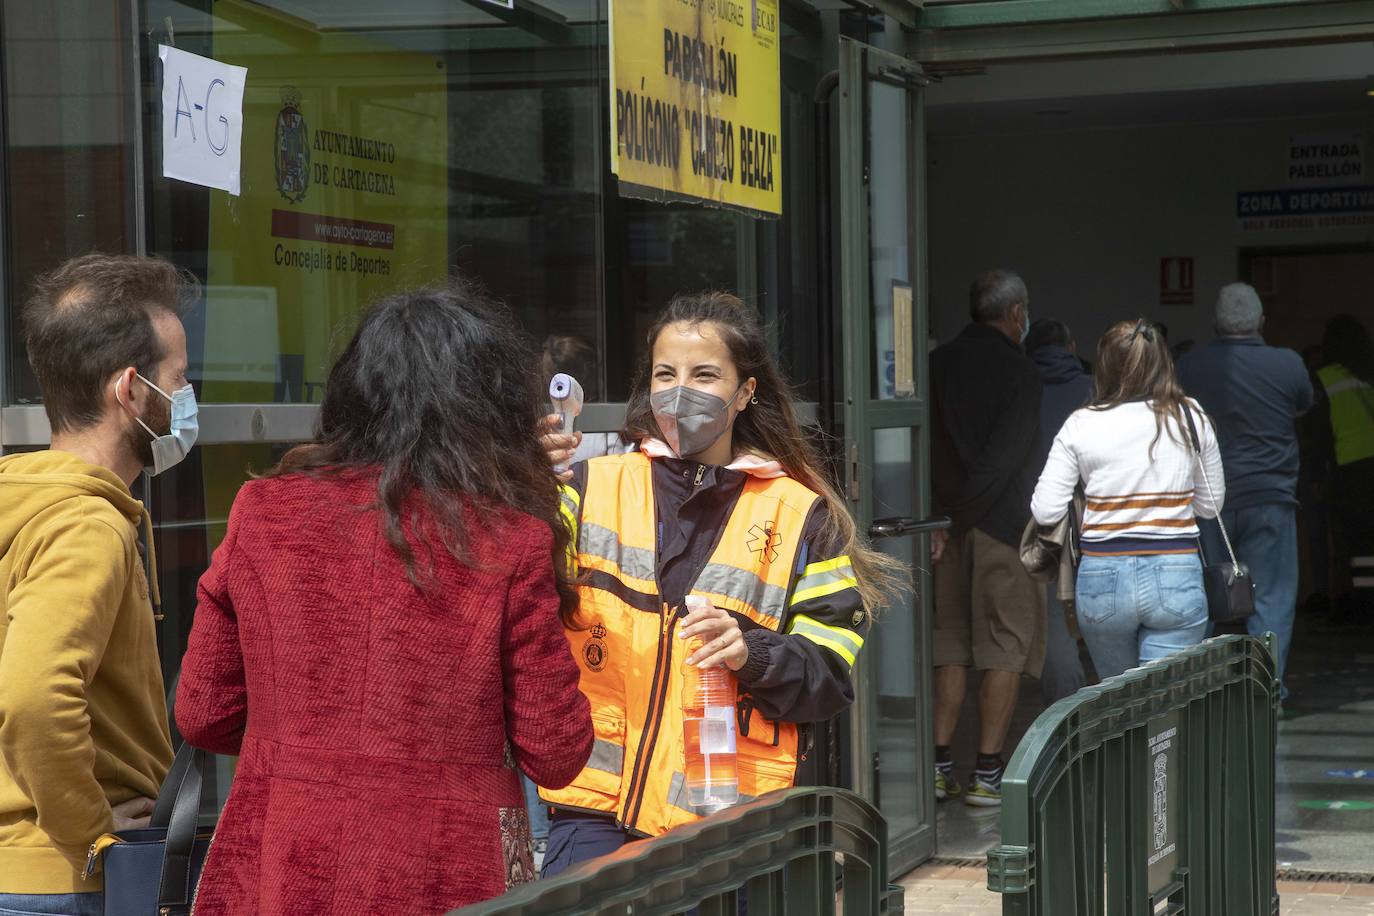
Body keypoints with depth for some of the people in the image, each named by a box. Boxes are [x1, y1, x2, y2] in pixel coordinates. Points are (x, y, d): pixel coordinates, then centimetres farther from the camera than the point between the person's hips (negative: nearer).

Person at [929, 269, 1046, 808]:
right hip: (1003, 523, -5)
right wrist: (957, 515, -10)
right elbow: (1003, 456, -15)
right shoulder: (1018, 372, -8)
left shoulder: (938, 365, 7)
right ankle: (987, 773, 0)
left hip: (950, 523, 5)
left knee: (951, 650, 12)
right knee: (1005, 650, 1)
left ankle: (939, 765, 10)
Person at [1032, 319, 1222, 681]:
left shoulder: (1080, 425, -3)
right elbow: (1211, 505, 10)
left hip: (1103, 577, 0)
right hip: (1176, 576, 0)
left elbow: (1045, 511, -4)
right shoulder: (1191, 418, 1)